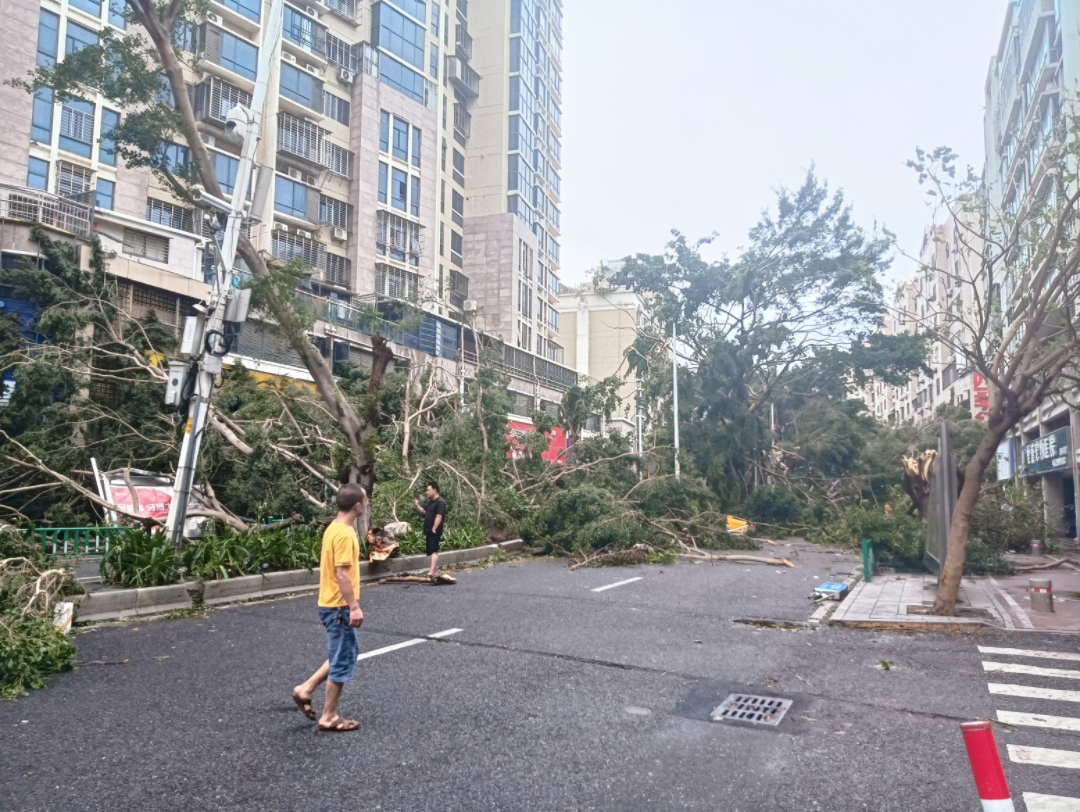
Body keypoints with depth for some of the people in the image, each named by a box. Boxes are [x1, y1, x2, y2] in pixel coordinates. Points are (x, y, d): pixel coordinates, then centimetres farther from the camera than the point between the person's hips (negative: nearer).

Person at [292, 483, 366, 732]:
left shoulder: (334, 528, 9)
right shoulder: (345, 534, -21)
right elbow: (342, 574, -24)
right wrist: (354, 607, -22)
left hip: (332, 603, 10)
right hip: (339, 606, -10)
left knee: (347, 653, 21)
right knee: (343, 660, 2)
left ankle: (306, 689, 22)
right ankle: (329, 717, 12)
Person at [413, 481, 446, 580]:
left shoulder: (440, 502, -14)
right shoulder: (431, 502, 16)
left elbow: (439, 517, -21)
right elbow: (425, 512, 27)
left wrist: (434, 529, -23)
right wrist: (417, 506, 11)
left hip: (435, 531, -10)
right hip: (429, 531, 10)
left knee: (433, 551, -17)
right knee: (433, 551, 15)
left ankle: (432, 572, -25)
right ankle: (436, 571, 23)